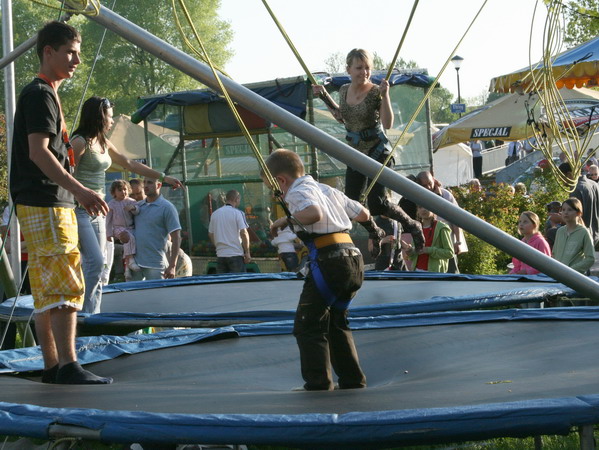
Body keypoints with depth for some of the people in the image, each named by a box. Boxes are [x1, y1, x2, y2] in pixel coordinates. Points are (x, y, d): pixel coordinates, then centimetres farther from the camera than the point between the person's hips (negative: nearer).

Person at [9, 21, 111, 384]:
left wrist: (76, 195, 25)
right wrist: (79, 190, -29)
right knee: (66, 283, -14)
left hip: (54, 204, 10)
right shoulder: (39, 94, -10)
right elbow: (38, 152, -21)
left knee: (47, 290, 10)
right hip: (44, 204, -10)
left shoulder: (47, 95, 21)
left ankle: (52, 367, 13)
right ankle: (68, 366, -17)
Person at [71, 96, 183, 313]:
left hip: (97, 211, 9)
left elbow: (129, 164, 25)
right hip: (80, 211, -9)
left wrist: (163, 177, 25)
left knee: (94, 268, 5)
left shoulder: (103, 143, 15)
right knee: (95, 262, -18)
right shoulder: (80, 142, -11)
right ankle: (85, 316, -15)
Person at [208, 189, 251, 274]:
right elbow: (244, 233, -13)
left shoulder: (215, 214, 9)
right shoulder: (237, 213, -8)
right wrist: (247, 252, -6)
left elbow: (210, 234, 15)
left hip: (220, 254, 5)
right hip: (236, 254, -5)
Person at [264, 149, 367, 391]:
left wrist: (287, 220, -8)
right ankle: (353, 382, 23)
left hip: (330, 260, -9)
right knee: (335, 321, 23)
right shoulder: (328, 190, 22)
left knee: (308, 326, -1)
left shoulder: (297, 192, -2)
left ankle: (319, 385, -7)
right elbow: (364, 214, 27)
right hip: (355, 260, 9)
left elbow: (314, 213, -24)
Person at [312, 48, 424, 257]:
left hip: (377, 152, -6)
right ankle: (375, 234, 33)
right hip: (356, 154, 6)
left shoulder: (375, 92, -16)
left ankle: (412, 226, 10)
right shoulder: (344, 90, 2)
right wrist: (325, 95, 12)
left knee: (376, 204, -15)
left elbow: (387, 124, -27)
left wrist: (385, 95, -35)